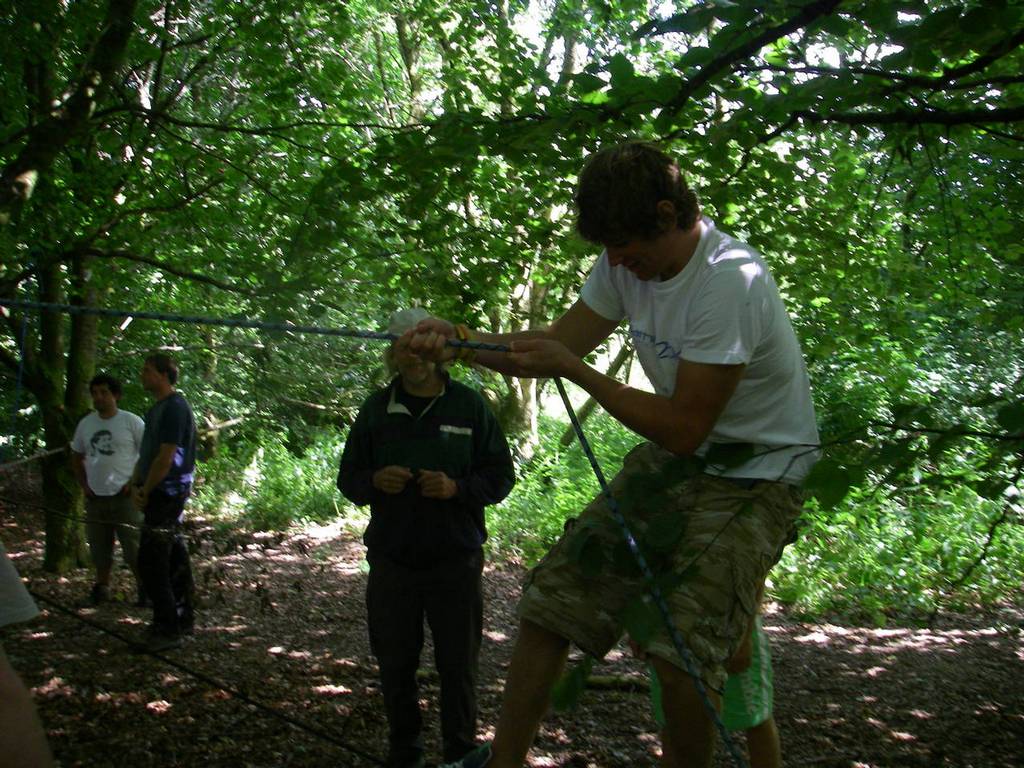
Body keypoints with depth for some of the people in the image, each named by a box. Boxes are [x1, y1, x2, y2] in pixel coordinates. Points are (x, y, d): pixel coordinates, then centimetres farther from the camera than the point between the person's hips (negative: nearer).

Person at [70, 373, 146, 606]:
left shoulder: (132, 422, -6)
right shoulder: (86, 423, 8)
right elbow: (76, 456, 20)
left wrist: (135, 482, -10)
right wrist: (83, 484, 9)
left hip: (125, 497, -5)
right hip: (95, 497, 5)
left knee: (133, 547, -4)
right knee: (99, 547, 12)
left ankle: (143, 587, 9)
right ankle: (102, 587, 27)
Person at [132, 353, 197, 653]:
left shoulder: (175, 407, -16)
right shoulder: (156, 409, 15)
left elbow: (166, 457, -20)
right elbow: (146, 454, 17)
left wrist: (146, 492, -11)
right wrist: (137, 486, 4)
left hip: (166, 494, -10)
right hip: (163, 495, 10)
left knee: (151, 561, -8)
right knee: (174, 558, 15)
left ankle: (166, 630, -3)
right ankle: (182, 619, 24)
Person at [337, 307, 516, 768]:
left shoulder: (470, 405, -1)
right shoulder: (376, 408, 6)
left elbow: (501, 477, 0)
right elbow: (347, 478, 9)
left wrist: (456, 487, -18)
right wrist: (375, 481, -13)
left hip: (455, 561, -2)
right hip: (391, 561, 2)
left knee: (458, 665, 7)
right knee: (395, 664, 12)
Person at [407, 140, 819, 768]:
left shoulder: (729, 282, -26)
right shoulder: (629, 260, -1)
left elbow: (683, 429, -24)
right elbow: (558, 343, 3)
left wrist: (574, 369, -20)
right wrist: (460, 340, -12)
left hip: (753, 474, -7)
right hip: (670, 458, 7)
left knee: (683, 655, -23)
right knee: (551, 598, 1)